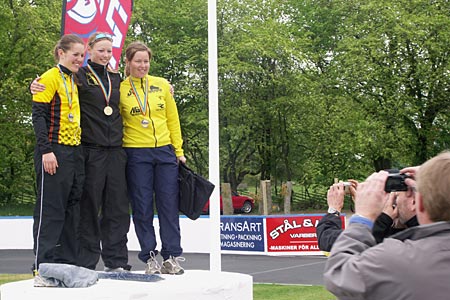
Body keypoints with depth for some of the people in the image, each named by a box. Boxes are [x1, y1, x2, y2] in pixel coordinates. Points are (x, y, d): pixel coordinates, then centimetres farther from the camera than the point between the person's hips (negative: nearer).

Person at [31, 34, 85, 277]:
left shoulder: (75, 81, 18)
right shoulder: (50, 78, -6)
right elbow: (38, 115, -13)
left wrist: (80, 150, 17)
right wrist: (46, 150, -20)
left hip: (75, 152, 8)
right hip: (54, 153, -8)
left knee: (72, 207, 10)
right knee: (50, 208, -6)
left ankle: (68, 261, 17)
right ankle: (42, 264, 0)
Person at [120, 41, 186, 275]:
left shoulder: (162, 85, 9)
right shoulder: (120, 89, 2)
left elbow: (173, 119, 13)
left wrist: (179, 151, 9)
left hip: (165, 151, 2)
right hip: (136, 153, -2)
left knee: (169, 205, 2)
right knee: (142, 208, 0)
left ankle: (172, 258, 8)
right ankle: (150, 258, 8)